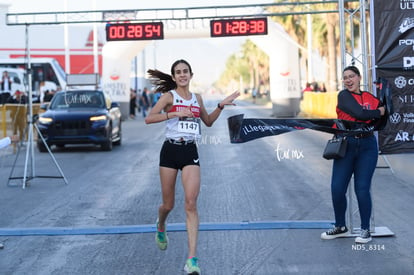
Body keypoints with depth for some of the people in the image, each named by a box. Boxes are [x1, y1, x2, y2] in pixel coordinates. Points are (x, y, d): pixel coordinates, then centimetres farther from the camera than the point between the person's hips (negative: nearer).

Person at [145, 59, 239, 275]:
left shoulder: (197, 98, 12)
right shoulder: (169, 96, -2)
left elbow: (208, 121, 27)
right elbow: (149, 119, -13)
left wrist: (221, 106, 14)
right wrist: (175, 113, -22)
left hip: (191, 152, 2)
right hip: (170, 150, -2)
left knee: (191, 204, -12)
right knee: (168, 204, 8)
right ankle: (161, 227, 47)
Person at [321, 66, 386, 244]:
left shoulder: (370, 98, 10)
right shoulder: (344, 95, 0)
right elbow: (360, 113, -13)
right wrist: (378, 112, 0)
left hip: (367, 146, 1)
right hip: (346, 145, -1)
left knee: (362, 189, -4)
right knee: (337, 189, -1)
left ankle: (365, 230, 11)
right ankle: (340, 227, 19)